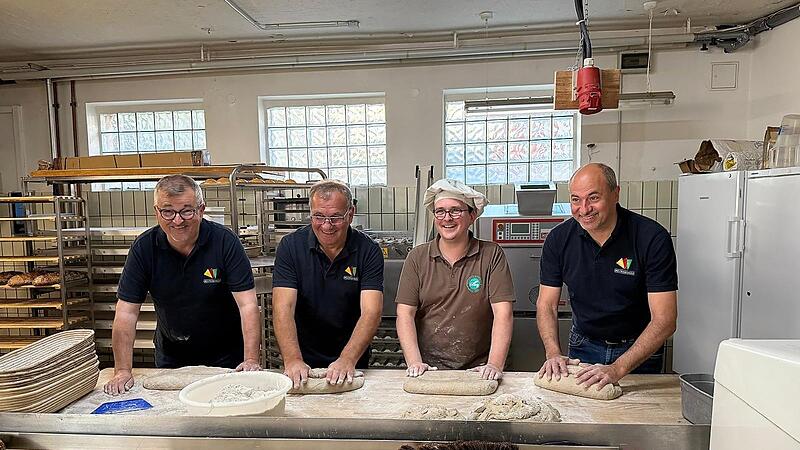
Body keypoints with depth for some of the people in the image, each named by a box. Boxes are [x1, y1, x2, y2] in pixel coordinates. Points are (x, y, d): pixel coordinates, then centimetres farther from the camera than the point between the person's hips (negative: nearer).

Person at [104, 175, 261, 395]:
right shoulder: (144, 247, -10)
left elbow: (247, 305, -21)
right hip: (170, 356, 2)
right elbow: (126, 312, -9)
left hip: (226, 355, -2)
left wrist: (251, 360, -29)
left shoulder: (225, 241, -18)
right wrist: (123, 371, -15)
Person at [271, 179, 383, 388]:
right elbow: (283, 308, -13)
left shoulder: (368, 251, -8)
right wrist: (293, 360, -26)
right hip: (304, 361, 1)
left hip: (353, 361, -1)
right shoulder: (291, 246, -6)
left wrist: (347, 360, -29)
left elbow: (371, 312, -15)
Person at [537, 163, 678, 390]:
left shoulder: (653, 238, -23)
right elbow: (546, 305, -7)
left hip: (639, 349, -2)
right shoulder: (559, 239, -13)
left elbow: (664, 320, -24)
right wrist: (554, 353, -23)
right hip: (584, 345, 3)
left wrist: (618, 369, -33)